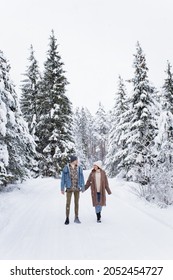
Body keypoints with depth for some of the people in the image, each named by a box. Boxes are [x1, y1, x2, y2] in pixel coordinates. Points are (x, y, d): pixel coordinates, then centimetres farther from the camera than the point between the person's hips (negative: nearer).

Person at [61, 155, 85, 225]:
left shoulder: (79, 168, -1)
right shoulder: (66, 168, -7)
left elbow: (82, 178, 2)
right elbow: (63, 178, -4)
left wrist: (83, 187, -2)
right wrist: (62, 188, -6)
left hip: (77, 188, 2)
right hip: (69, 188, -2)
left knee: (76, 203, 8)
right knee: (68, 203, -2)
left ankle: (76, 218, 18)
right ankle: (67, 219, 7)